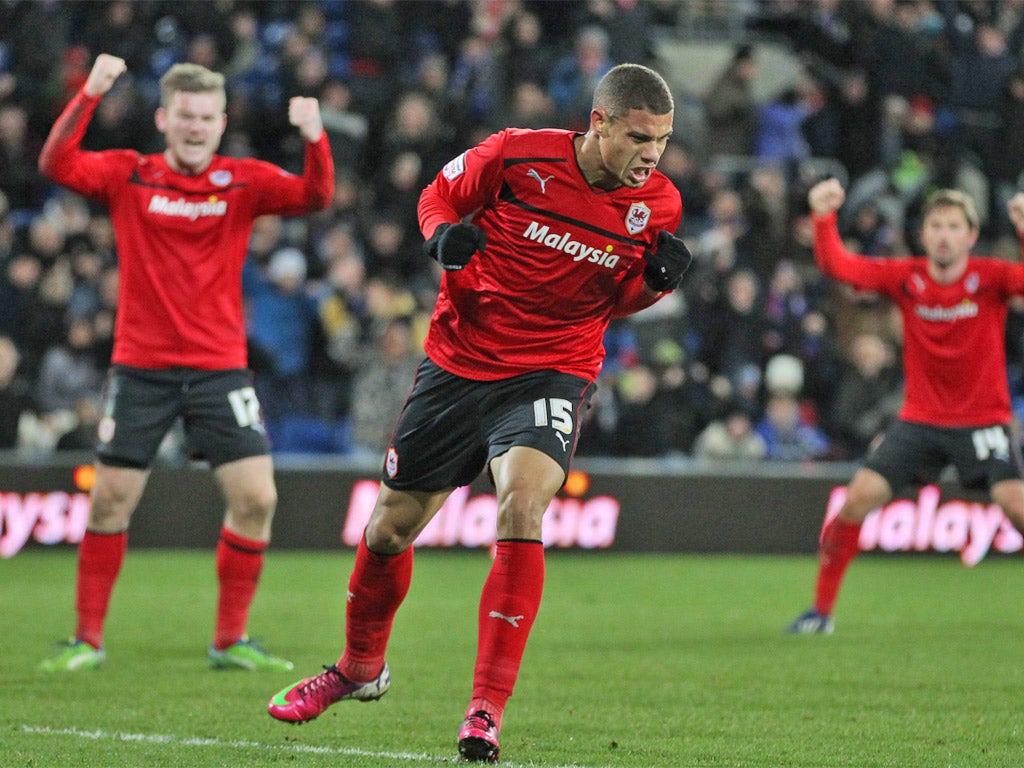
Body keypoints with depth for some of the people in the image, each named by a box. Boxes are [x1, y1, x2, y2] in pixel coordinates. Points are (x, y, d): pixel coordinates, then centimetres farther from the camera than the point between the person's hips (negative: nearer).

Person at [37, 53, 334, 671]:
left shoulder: (244, 182, 2)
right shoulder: (129, 176, 0)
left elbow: (314, 198, -12)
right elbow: (58, 164, -15)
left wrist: (315, 139, -30)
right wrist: (90, 96, -27)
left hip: (220, 365, 1)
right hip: (141, 364, -1)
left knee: (256, 498, -8)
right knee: (111, 500, 1)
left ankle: (231, 641, 5)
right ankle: (88, 639, 15)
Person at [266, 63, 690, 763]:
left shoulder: (658, 202, -7)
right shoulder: (516, 155, -15)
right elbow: (439, 195, 4)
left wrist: (656, 279, -13)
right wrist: (444, 237, -18)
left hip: (552, 373, -1)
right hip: (460, 359, 1)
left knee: (522, 506, -28)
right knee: (391, 526, 10)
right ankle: (360, 668, 41)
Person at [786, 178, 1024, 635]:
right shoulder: (906, 279, -4)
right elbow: (838, 266, -11)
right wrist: (823, 219, -26)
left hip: (983, 420, -2)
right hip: (920, 419, 2)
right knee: (859, 497, -9)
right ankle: (821, 610, 3)